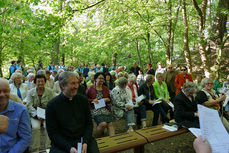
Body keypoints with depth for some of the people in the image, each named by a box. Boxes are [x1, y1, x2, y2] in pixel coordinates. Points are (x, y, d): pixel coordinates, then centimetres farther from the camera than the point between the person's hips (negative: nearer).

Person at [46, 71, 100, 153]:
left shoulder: (83, 100, 1)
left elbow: (89, 123, 4)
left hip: (83, 139, 2)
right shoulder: (52, 105, -6)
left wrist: (85, 143, -10)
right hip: (62, 143, -1)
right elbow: (52, 132, -5)